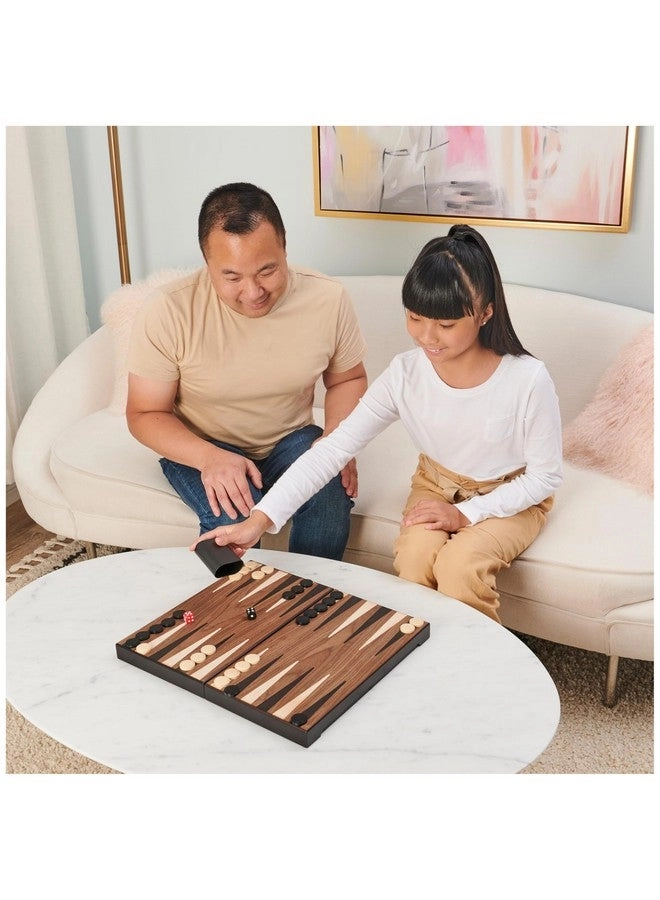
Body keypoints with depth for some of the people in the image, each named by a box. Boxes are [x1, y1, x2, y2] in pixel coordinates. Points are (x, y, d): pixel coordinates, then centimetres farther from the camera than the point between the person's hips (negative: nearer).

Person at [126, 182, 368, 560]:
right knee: (234, 514, -33)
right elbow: (145, 414, -12)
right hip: (198, 446, -2)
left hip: (290, 440, 2)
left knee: (333, 496, -29)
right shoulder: (167, 312, -21)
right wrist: (211, 458, -30)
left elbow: (348, 380, 5)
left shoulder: (329, 299, -14)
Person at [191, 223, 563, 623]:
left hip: (511, 499, -2)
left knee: (459, 564, -29)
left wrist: (466, 513, -23)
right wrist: (260, 520, -32)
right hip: (437, 485, 3)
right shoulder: (404, 374, -20)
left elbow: (546, 476, -14)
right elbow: (334, 448, -23)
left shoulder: (527, 379, -27)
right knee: (413, 556, -27)